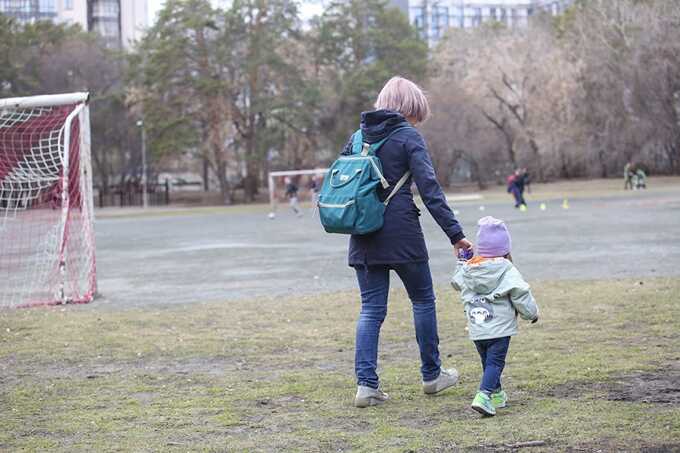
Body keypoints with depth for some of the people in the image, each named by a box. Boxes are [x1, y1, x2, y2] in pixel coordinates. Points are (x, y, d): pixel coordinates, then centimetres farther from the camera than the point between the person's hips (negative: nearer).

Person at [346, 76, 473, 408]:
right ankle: (431, 375, 22)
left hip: (364, 239, 5)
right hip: (402, 236, -5)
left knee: (371, 309, 7)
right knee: (423, 300, 12)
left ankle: (366, 383, -4)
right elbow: (430, 190, -13)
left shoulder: (358, 136, 11)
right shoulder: (408, 136, -6)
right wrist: (455, 233, -13)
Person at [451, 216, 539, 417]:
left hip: (476, 330, 5)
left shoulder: (467, 269, 3)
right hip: (500, 328, -5)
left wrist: (461, 262, 38)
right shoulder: (507, 270, -10)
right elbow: (521, 295, -10)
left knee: (487, 362, 20)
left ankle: (496, 394, 30)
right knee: (495, 362, -5)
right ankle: (484, 396, -22)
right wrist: (532, 313, 7)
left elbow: (456, 282, 25)